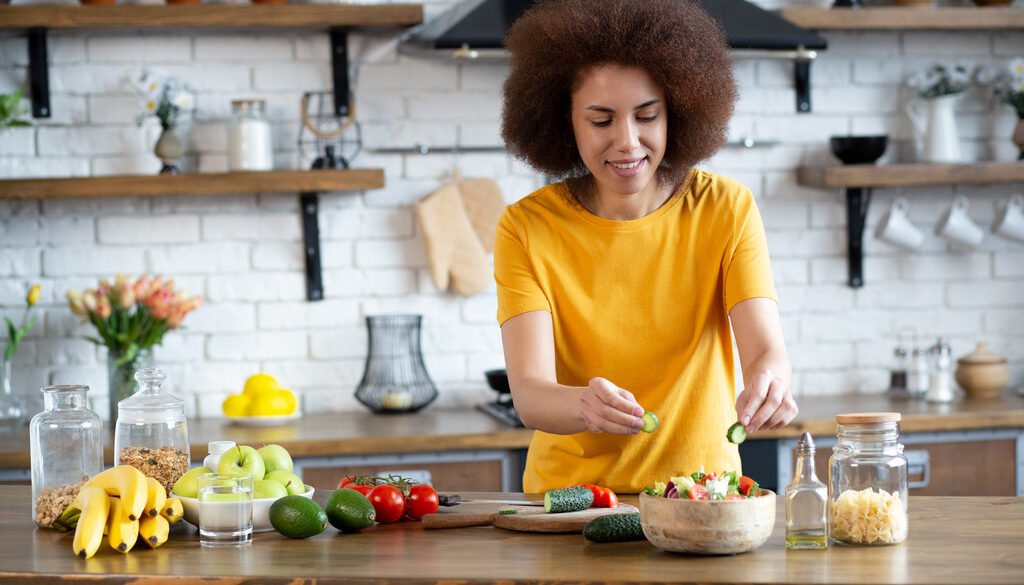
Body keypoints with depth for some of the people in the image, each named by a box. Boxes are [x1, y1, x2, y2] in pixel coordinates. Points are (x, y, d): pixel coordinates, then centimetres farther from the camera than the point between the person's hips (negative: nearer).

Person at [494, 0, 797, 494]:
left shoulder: (726, 211, -2)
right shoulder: (527, 229, -5)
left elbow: (768, 350, -12)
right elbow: (529, 395, -16)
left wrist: (769, 380, -36)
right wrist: (586, 405, -38)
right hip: (569, 493, -3)